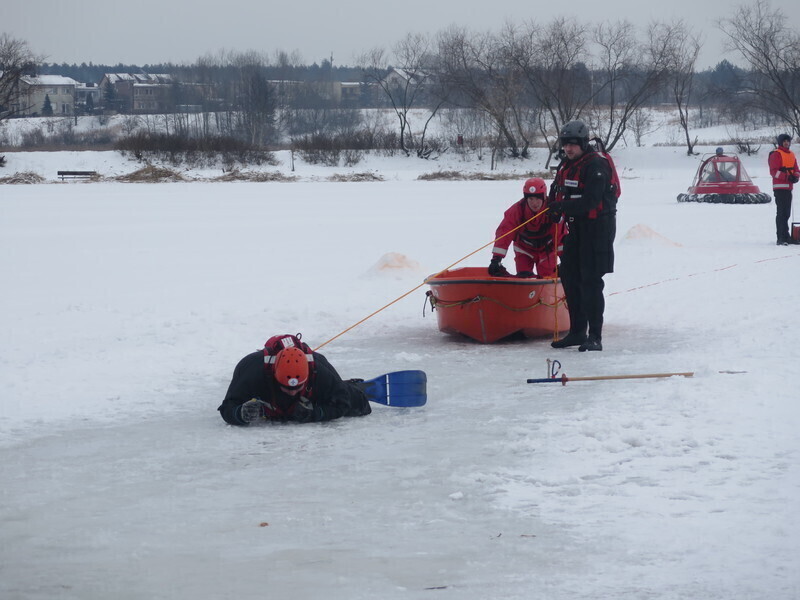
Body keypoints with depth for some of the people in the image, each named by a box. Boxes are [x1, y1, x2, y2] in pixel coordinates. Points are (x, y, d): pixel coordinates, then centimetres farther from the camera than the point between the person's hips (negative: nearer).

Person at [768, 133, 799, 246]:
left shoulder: (791, 154, 18)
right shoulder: (776, 154, -6)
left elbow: (796, 169, 18)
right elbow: (774, 171, -14)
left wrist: (795, 176, -5)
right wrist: (787, 177, -23)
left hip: (789, 187, 8)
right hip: (779, 187, -8)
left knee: (786, 213, 13)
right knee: (781, 213, -11)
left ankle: (785, 237, 20)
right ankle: (781, 238, -13)